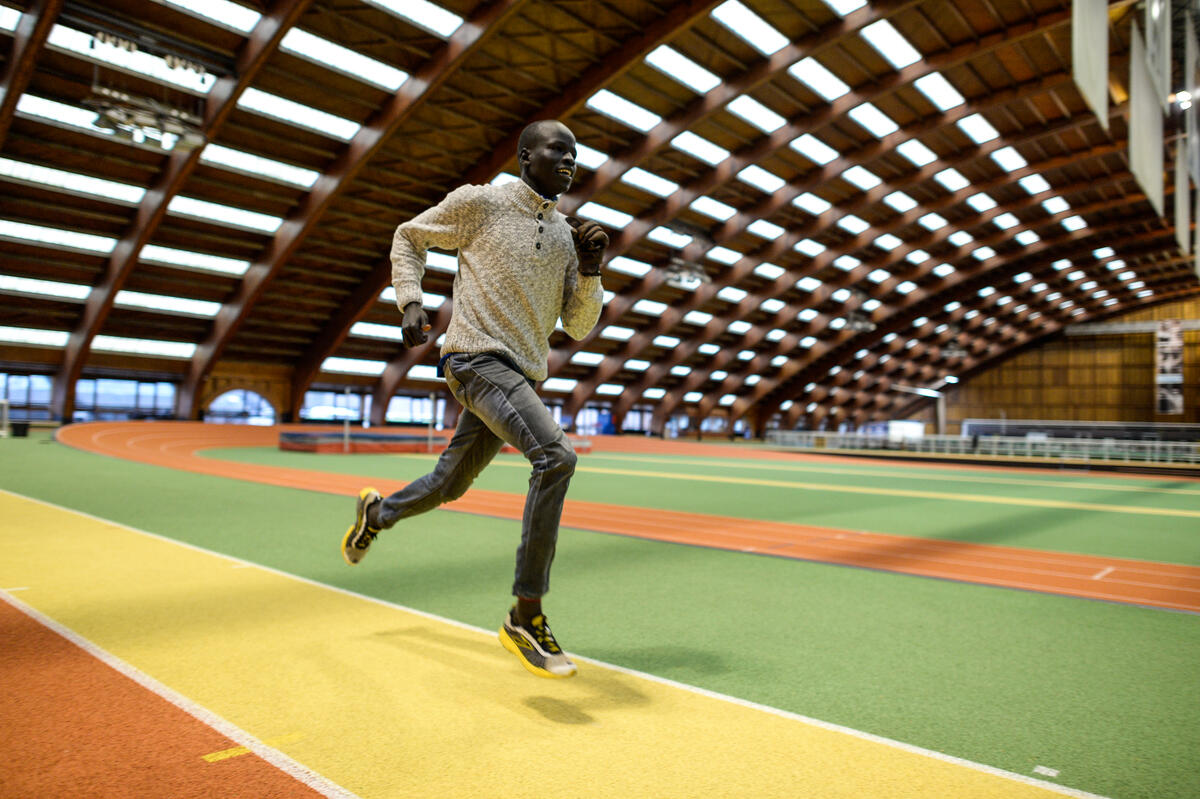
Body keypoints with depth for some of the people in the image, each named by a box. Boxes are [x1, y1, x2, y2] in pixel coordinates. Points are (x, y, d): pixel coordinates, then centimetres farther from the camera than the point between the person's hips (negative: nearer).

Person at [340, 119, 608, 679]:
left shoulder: (566, 234, 14)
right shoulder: (479, 202, 0)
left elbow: (579, 326, 12)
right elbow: (408, 237, 13)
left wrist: (590, 269, -3)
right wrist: (410, 301, -2)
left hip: (522, 376, 7)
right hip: (476, 357, -7)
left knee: (449, 485, 15)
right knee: (556, 456, -27)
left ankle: (377, 511, 48)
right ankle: (526, 616, -20)